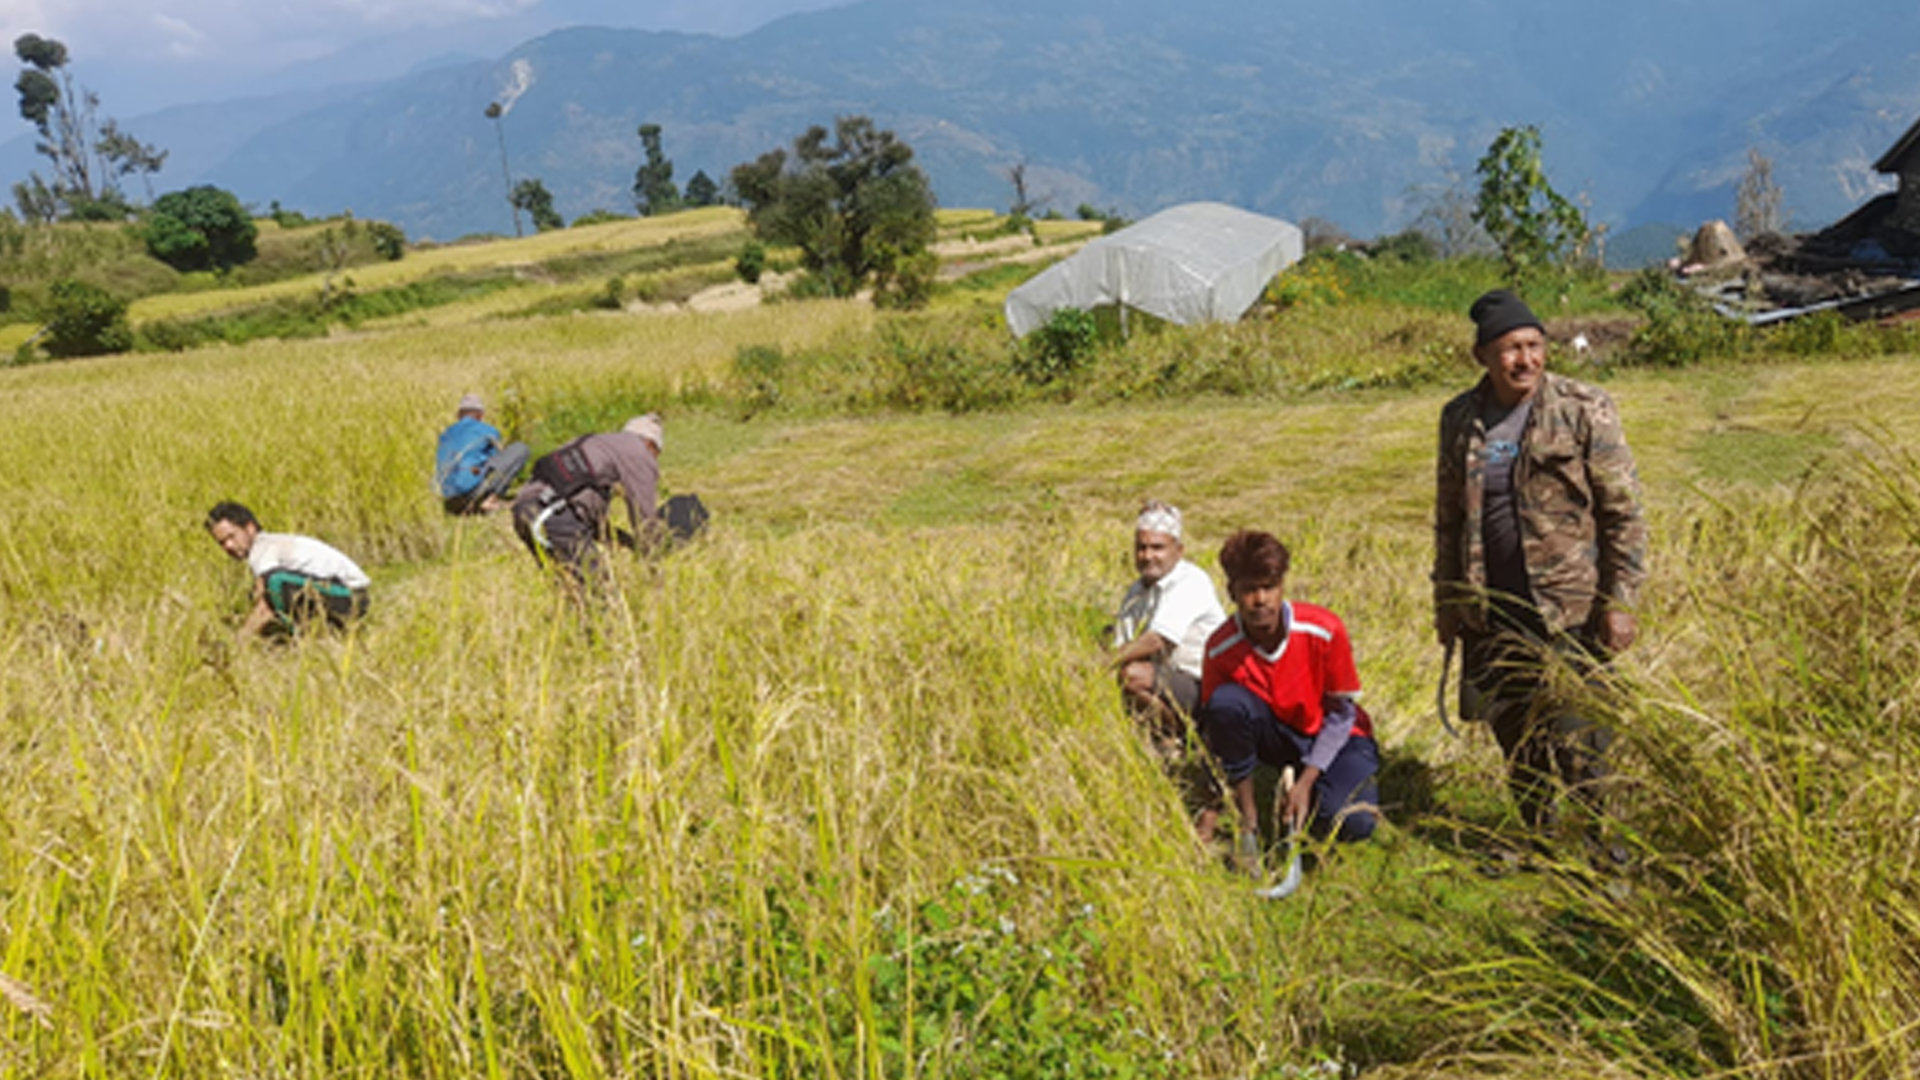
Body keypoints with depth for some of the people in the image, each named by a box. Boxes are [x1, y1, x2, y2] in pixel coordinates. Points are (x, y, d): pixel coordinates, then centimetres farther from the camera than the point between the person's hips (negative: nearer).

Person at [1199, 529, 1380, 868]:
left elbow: (1341, 713, -12)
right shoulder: (1220, 648, -20)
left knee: (1352, 824, -29)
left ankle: (1358, 783, 11)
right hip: (1276, 737, 1)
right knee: (1226, 700, -31)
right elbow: (1213, 731, -13)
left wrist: (1306, 781, -18)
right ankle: (1247, 821, -16)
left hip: (1332, 739, -1)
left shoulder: (1324, 630, -24)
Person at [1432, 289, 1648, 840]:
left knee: (1577, 740, -2)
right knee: (1514, 734, 15)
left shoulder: (1584, 411, -7)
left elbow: (1624, 512, -6)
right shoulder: (1460, 419, 5)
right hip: (1492, 612, 4)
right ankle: (1536, 837, 34)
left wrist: (1620, 601, -11)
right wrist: (1446, 601, 15)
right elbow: (1449, 517, 15)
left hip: (1570, 609, -4)